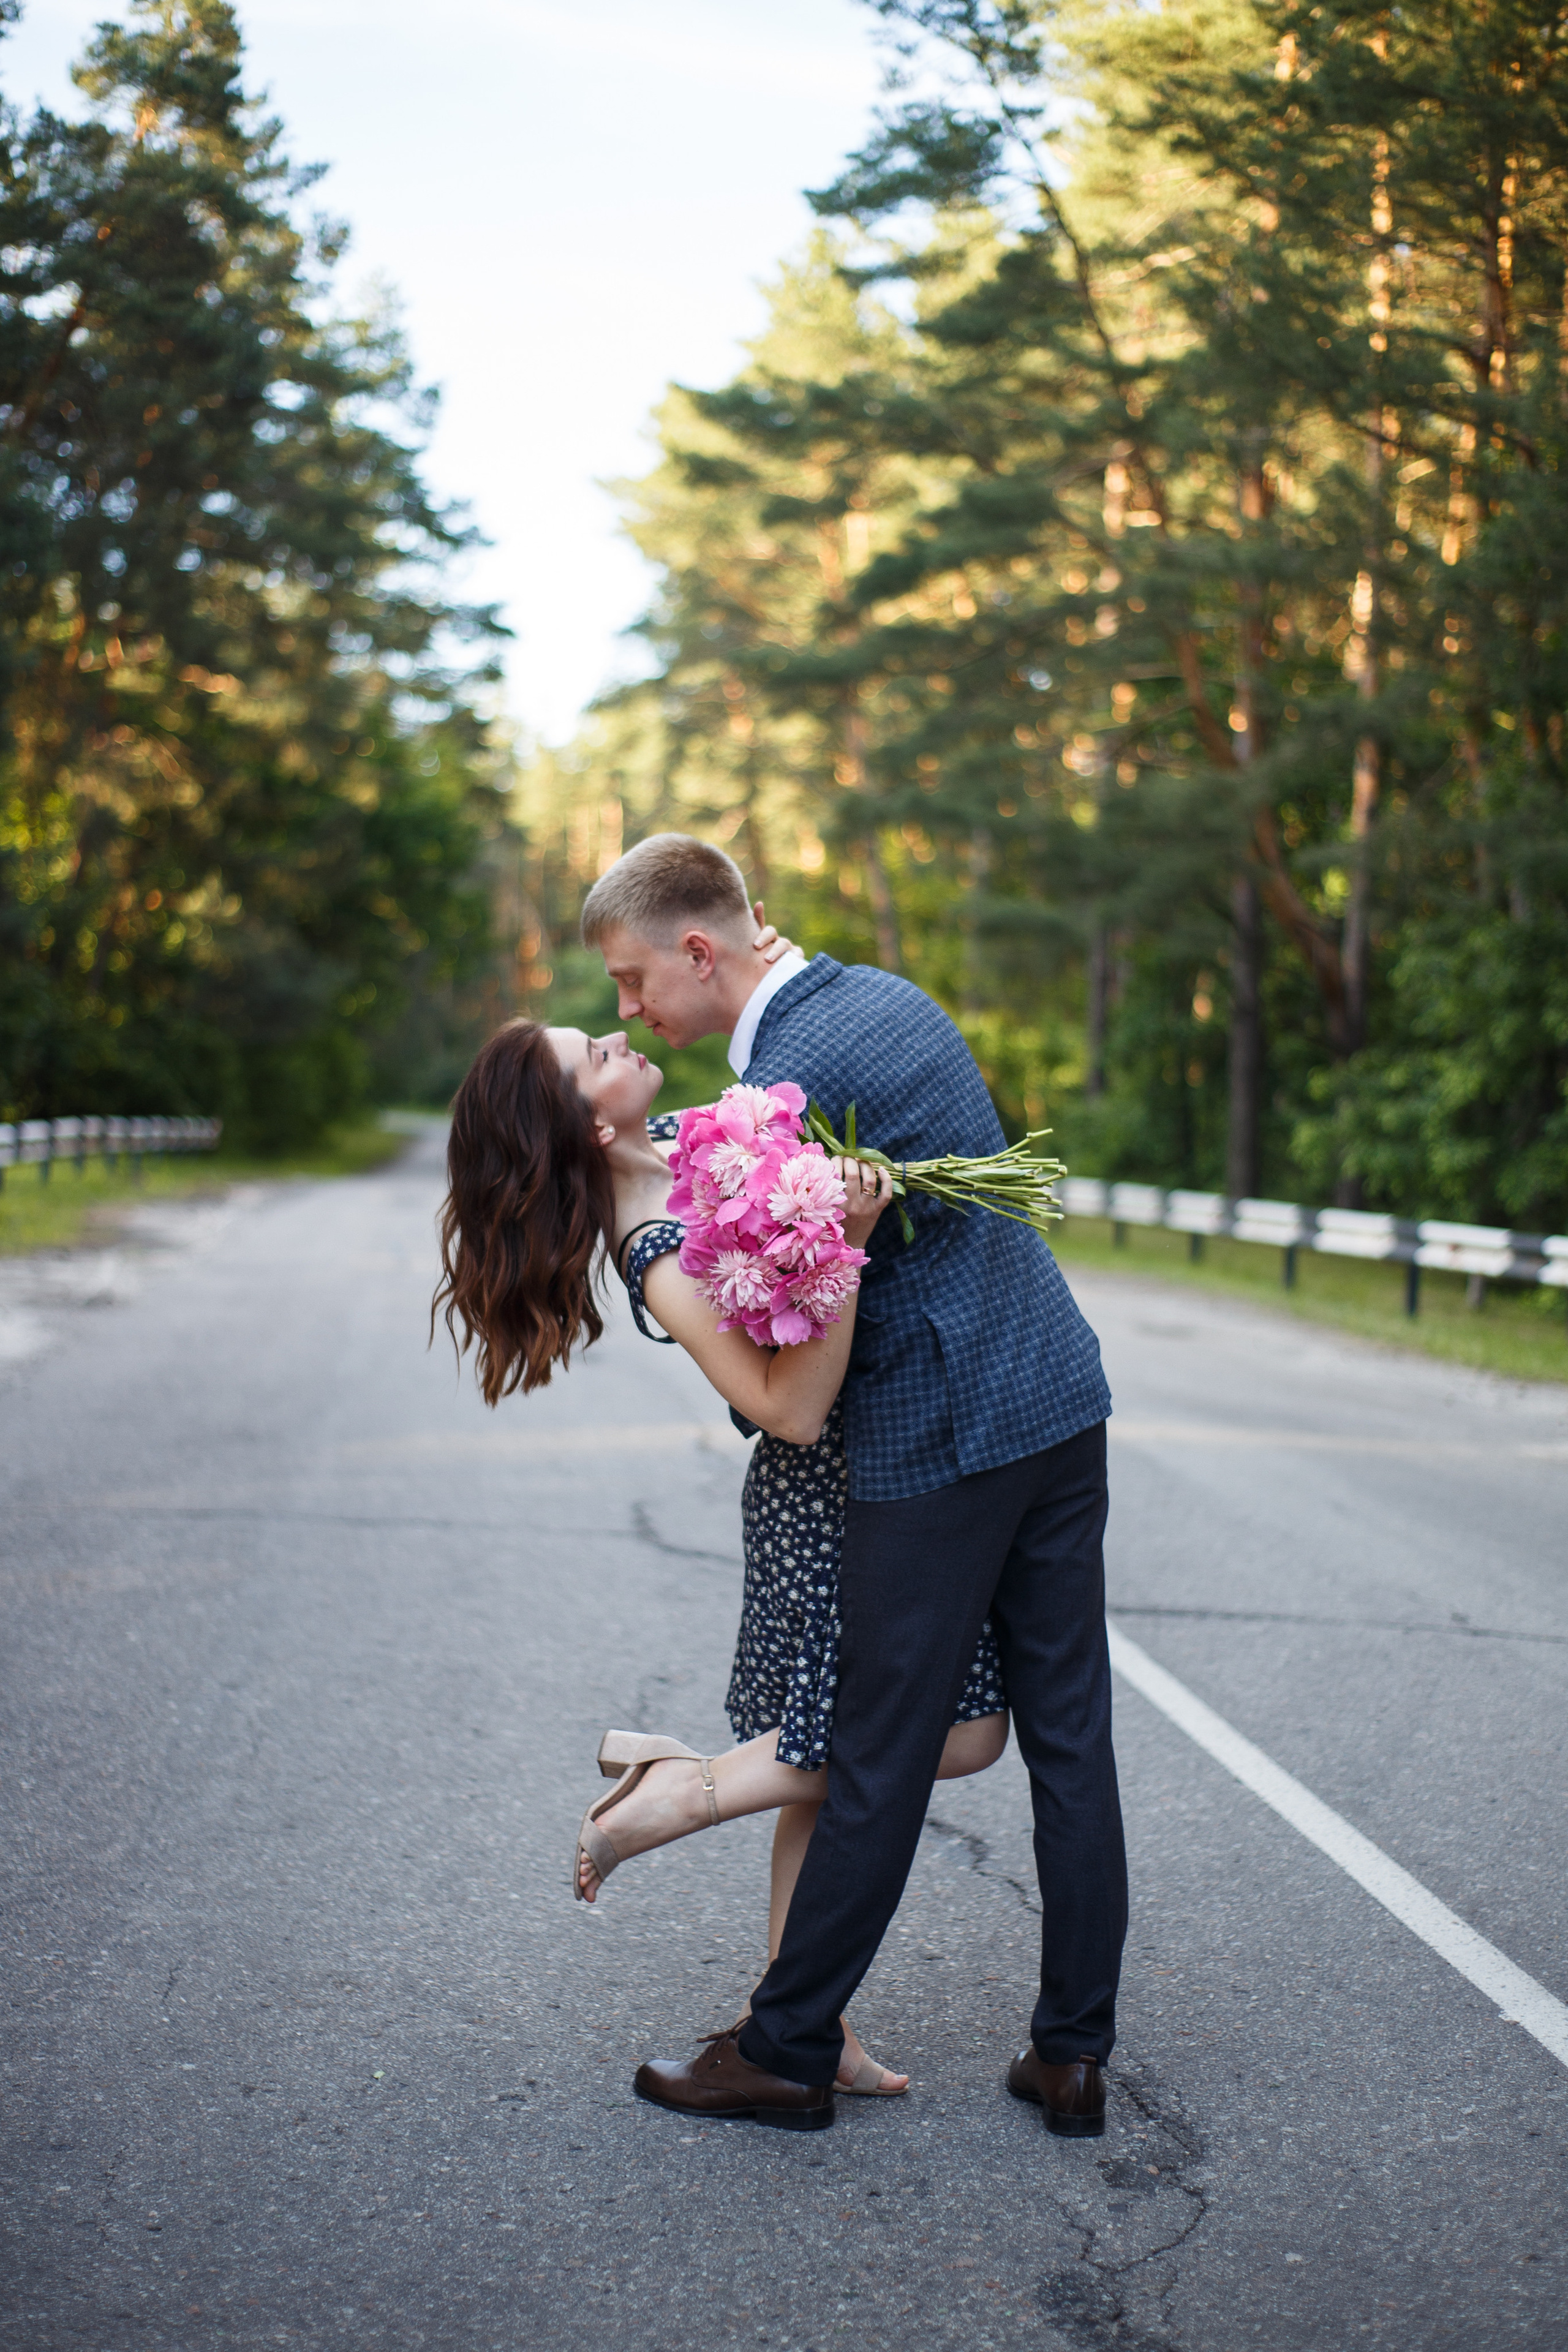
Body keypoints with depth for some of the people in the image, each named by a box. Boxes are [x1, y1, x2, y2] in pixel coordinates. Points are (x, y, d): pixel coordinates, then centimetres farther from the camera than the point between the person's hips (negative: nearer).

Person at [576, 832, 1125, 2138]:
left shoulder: (783, 1085, -17)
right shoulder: (891, 996, 10)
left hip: (935, 1442, -9)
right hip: (1061, 1399, 9)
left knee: (882, 1760, 3)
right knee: (1072, 1738, 10)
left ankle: (788, 2052, 18)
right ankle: (1074, 2055, 20)